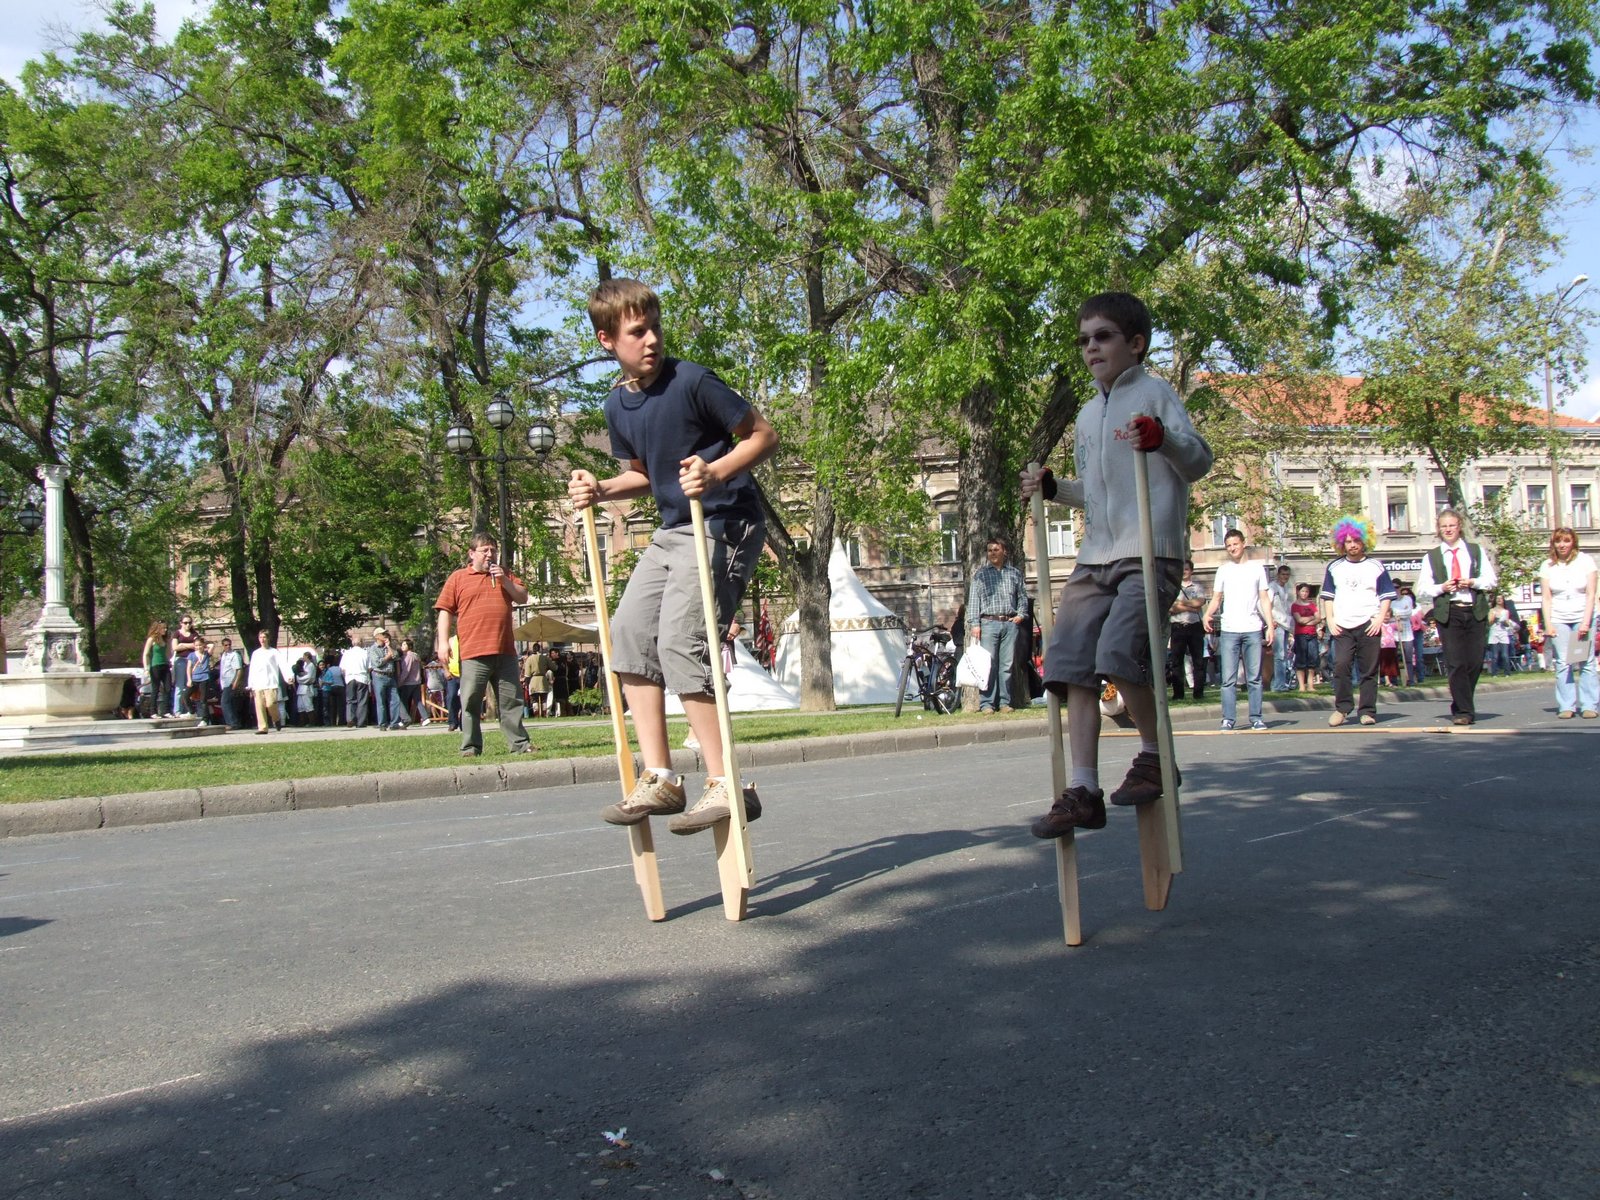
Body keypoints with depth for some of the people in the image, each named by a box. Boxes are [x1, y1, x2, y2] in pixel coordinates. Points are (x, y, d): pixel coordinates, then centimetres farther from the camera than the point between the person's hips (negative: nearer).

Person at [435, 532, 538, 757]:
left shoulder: (504, 574, 18)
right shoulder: (458, 578, 7)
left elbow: (523, 598, 13)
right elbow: (445, 611, 4)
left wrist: (505, 581, -2)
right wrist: (443, 641, -6)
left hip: (505, 652, 3)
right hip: (473, 654, -3)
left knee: (511, 701, 6)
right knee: (471, 702, -3)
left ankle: (519, 743, 10)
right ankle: (470, 747, 3)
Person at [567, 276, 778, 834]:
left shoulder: (692, 381, -14)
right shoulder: (617, 405, 9)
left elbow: (764, 435, -10)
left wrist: (716, 471, -27)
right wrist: (599, 490, 5)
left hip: (725, 526, -8)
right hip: (672, 531, 9)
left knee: (680, 641, -19)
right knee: (629, 630, 2)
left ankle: (725, 786, -12)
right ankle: (658, 778, 6)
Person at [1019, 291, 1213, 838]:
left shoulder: (1154, 393, 3)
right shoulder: (1088, 414, 25)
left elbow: (1199, 460, -8)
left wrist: (1163, 439, -27)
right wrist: (1052, 488, 16)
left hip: (1151, 552, -7)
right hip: (1095, 557, 7)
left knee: (1119, 651, -24)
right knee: (1071, 662, -4)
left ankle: (1155, 754, -1)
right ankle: (1083, 790, -4)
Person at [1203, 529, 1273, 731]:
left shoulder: (1257, 568, 9)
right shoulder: (1223, 570, 11)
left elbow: (1265, 599, 8)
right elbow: (1216, 598, 9)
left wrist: (1270, 625, -1)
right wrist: (1208, 614, -11)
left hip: (1253, 630, 0)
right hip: (1229, 630, 0)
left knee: (1254, 678, 3)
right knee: (1229, 678, -3)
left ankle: (1256, 718, 8)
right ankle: (1228, 719, -2)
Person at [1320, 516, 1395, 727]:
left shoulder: (1375, 566, 9)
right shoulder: (1334, 567, 14)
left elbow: (1387, 596, 8)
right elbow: (1328, 596, 15)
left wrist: (1380, 619, -5)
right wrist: (1329, 620, 3)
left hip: (1368, 625, -1)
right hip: (1342, 627, 1)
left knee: (1369, 670, -1)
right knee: (1340, 666, -12)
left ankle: (1368, 711, 3)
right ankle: (1342, 708, -3)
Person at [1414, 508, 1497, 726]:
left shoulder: (1476, 551, 14)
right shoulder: (1431, 557, 10)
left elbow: (1491, 581, 9)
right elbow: (1422, 592, 6)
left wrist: (1473, 582, -10)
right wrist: (1441, 587, -12)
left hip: (1476, 612, 2)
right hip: (1448, 614, -2)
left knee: (1475, 662, 0)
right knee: (1456, 664, -8)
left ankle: (1461, 706, 17)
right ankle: (1464, 711, -4)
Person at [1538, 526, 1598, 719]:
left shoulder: (1585, 561, 0)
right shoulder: (1547, 566, 4)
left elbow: (1591, 594, -3)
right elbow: (1546, 597, 3)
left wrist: (1586, 622, -10)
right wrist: (1547, 624, -5)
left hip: (1583, 617, -1)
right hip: (1558, 619, 1)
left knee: (1586, 662, -5)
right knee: (1562, 664, -3)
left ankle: (1590, 705, 0)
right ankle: (1566, 706, 0)